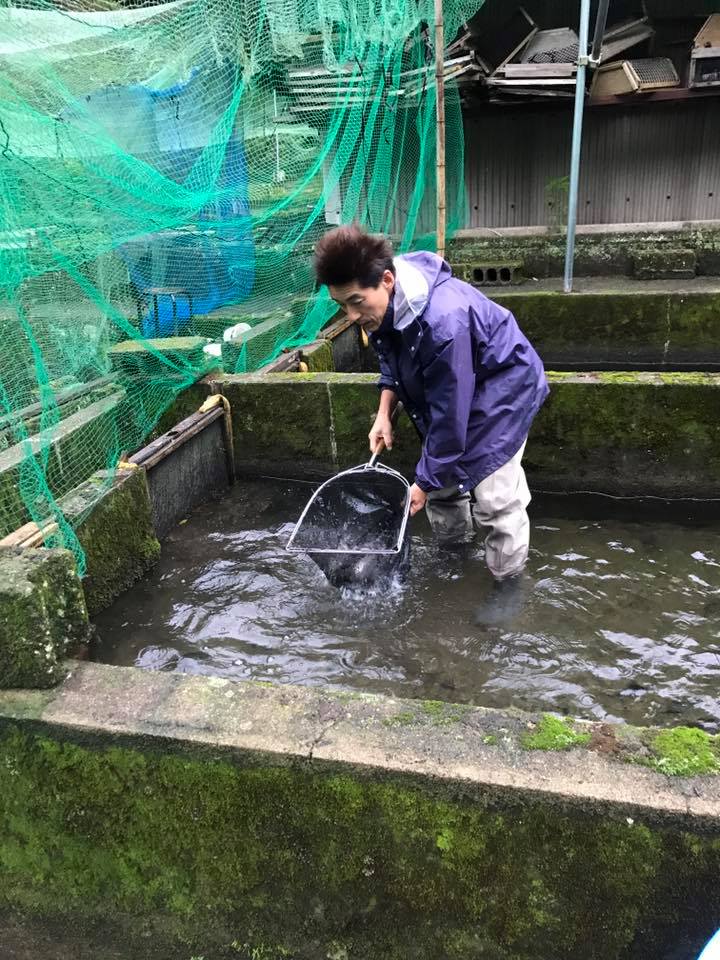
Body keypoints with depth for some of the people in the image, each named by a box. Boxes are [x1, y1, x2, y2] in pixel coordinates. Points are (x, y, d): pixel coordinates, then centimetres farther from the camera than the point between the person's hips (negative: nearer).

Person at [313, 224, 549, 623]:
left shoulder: (443, 321, -41)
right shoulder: (382, 304, -15)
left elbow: (448, 415, -33)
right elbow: (390, 360, 7)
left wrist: (424, 481, -23)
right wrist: (384, 413, -5)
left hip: (501, 388, -8)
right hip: (447, 389, 8)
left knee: (494, 495, -9)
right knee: (442, 472, 13)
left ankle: (508, 583, 11)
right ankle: (454, 549, 36)